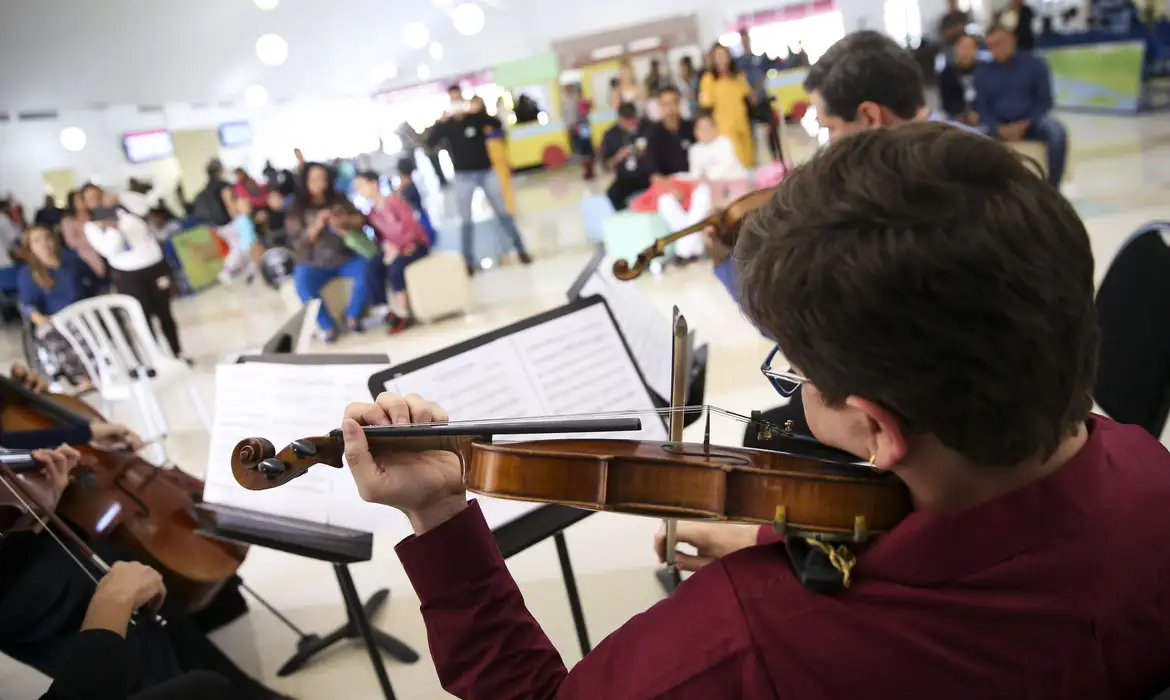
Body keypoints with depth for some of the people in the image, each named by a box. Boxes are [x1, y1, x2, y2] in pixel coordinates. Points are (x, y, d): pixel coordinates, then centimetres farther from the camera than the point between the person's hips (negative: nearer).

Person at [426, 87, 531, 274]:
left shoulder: (476, 116, 0)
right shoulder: (447, 124, 1)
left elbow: (498, 125, -13)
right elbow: (430, 143, -10)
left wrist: (481, 111, -26)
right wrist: (440, 123, -22)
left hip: (486, 171, 0)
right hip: (463, 176, 0)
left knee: (503, 212, 5)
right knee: (467, 221, 3)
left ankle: (521, 250, 15)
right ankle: (470, 262, 8)